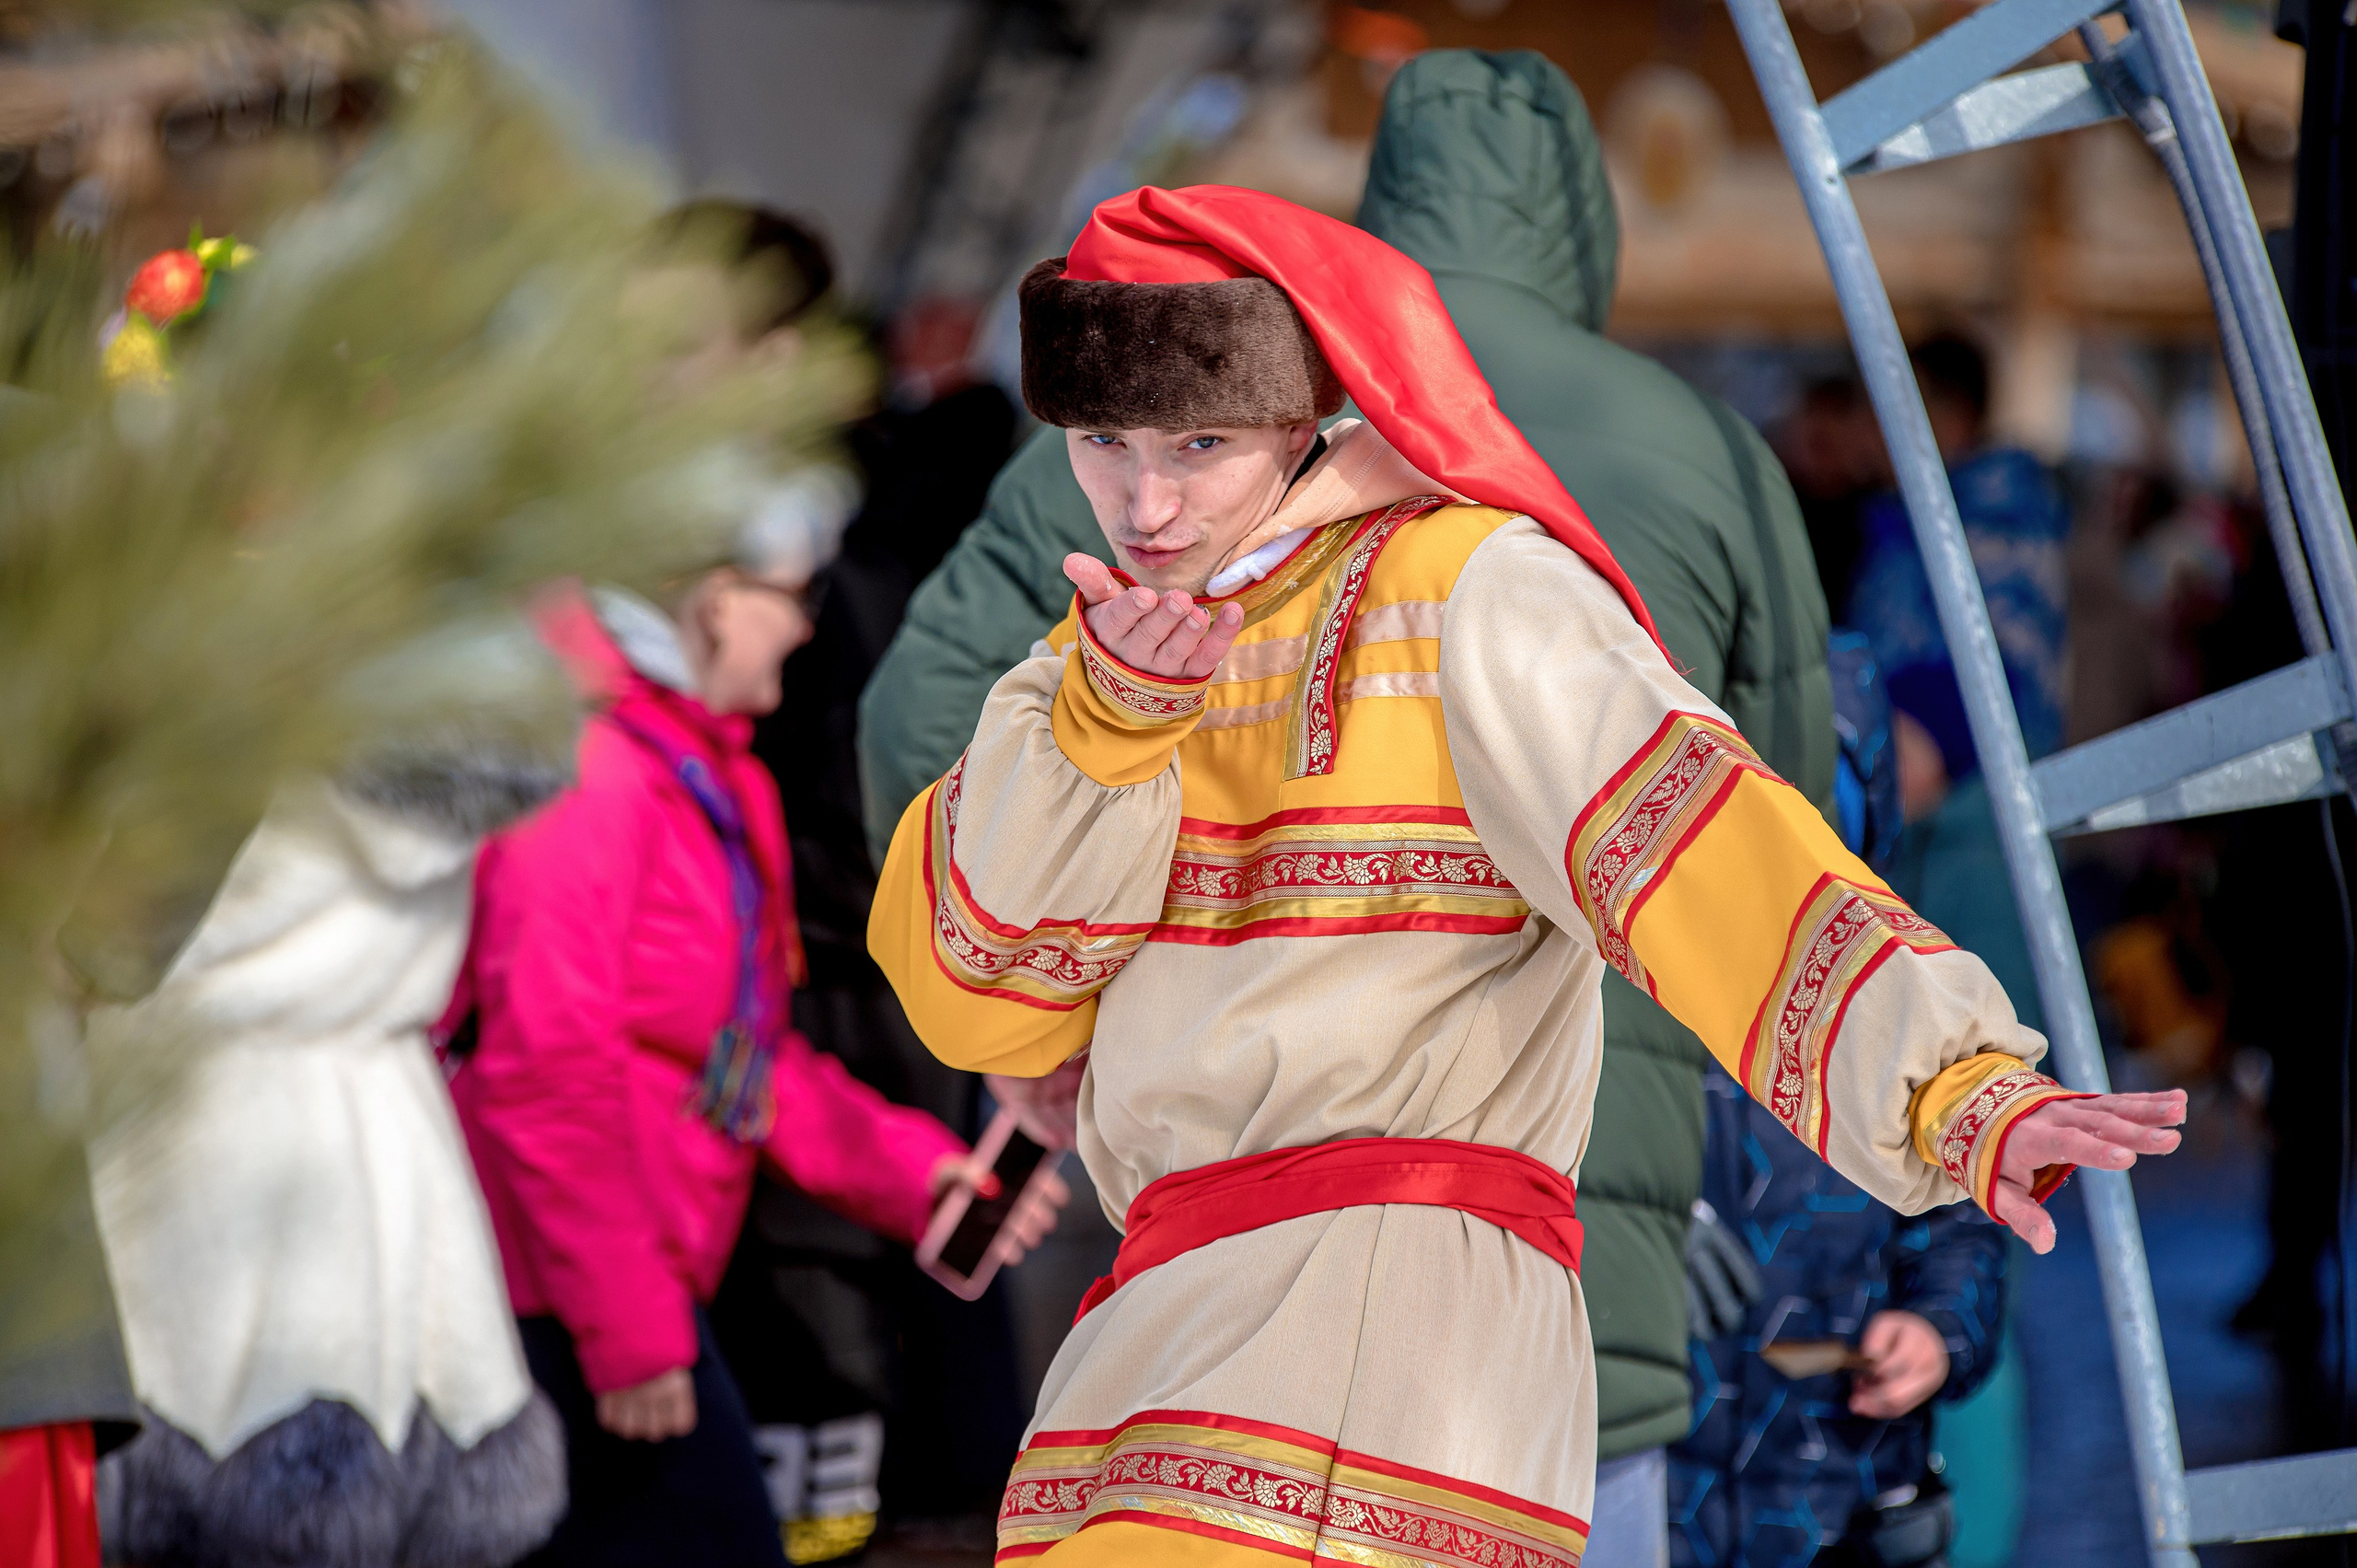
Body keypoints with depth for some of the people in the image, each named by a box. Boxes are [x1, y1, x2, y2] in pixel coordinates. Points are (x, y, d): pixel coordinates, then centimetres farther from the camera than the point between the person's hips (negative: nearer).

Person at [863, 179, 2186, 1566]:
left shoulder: (1460, 588, -2)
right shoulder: (1112, 645, 18)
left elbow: (1695, 841, -17)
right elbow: (976, 996, 6)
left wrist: (1960, 1088, -31)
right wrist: (1107, 718, -9)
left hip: (1395, 1293, -8)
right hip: (1178, 1325, 8)